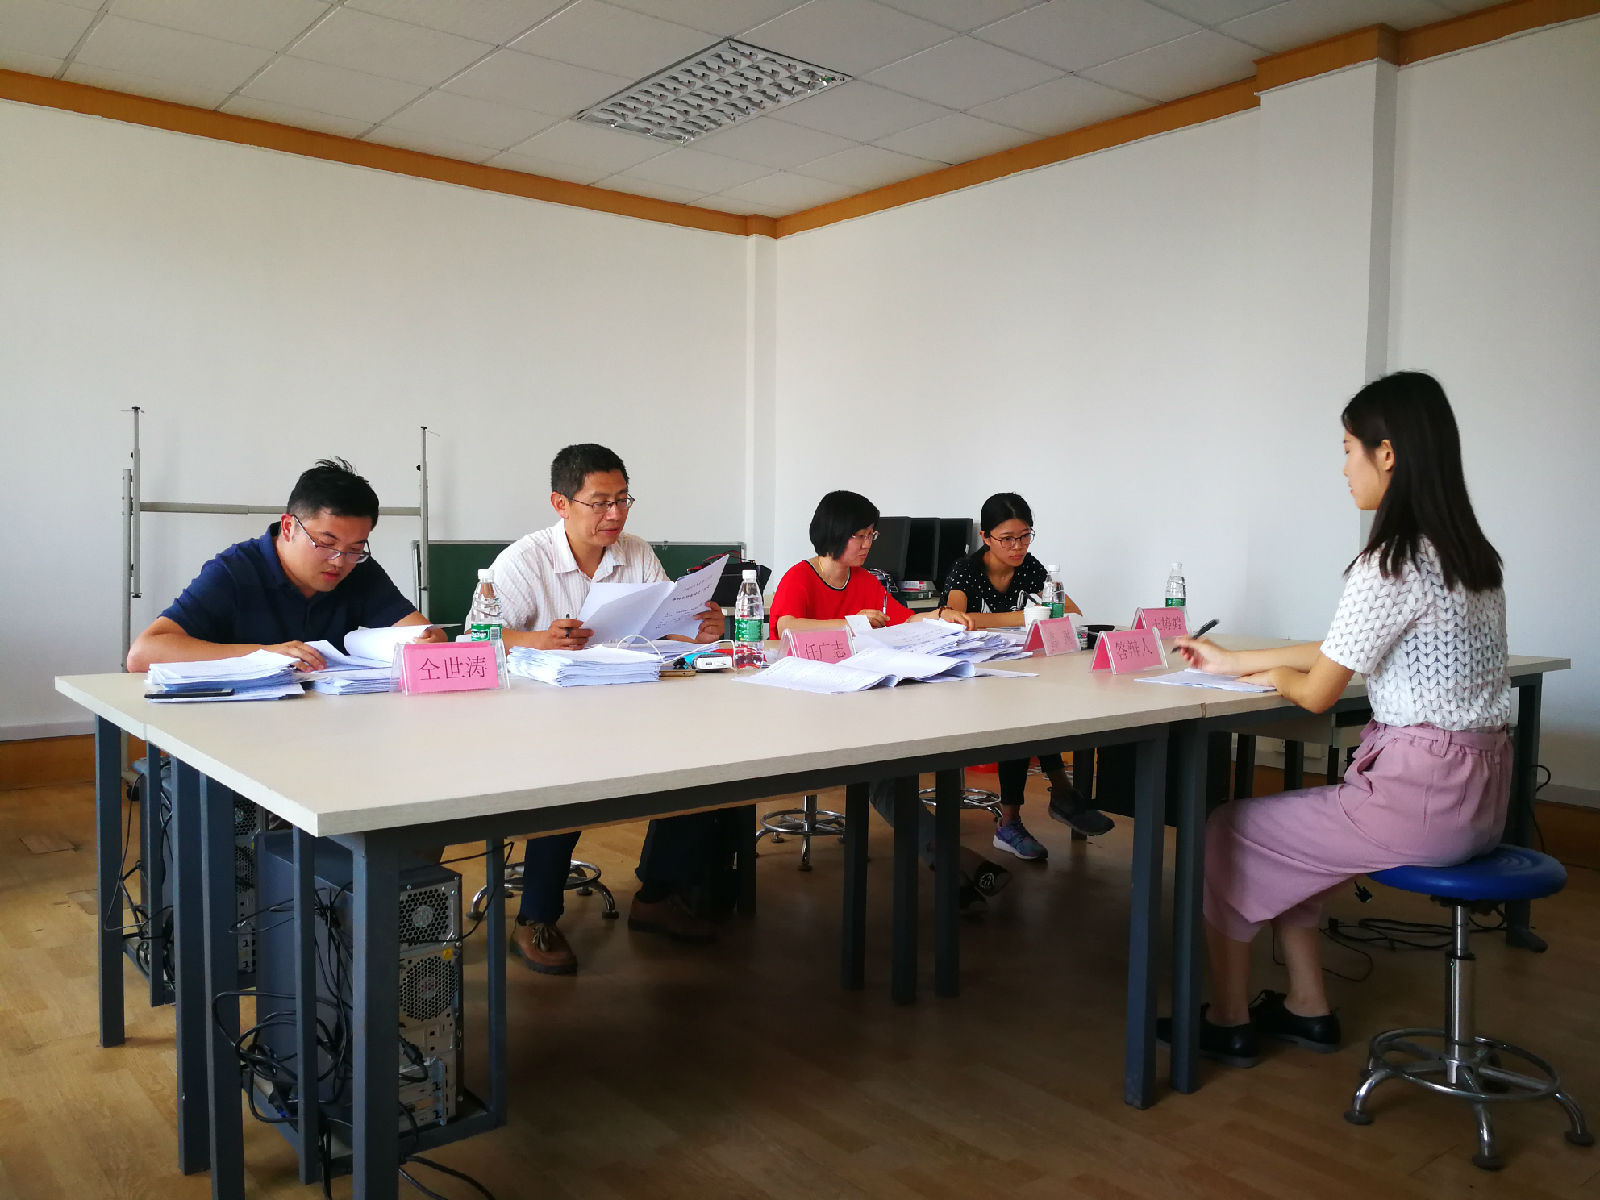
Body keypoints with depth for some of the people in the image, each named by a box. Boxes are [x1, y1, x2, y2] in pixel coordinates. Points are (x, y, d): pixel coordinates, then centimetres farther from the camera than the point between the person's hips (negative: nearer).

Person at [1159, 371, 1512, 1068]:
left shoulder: (1394, 564, -20)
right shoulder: (1467, 553, 9)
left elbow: (1317, 693, -13)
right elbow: (1340, 652, 16)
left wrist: (1271, 676, 10)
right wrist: (1236, 662, 20)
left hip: (1422, 796, -9)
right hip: (1477, 788, 9)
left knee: (1223, 832, 6)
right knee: (1283, 831, 24)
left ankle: (1229, 1021, 20)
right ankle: (1307, 1008, 29)